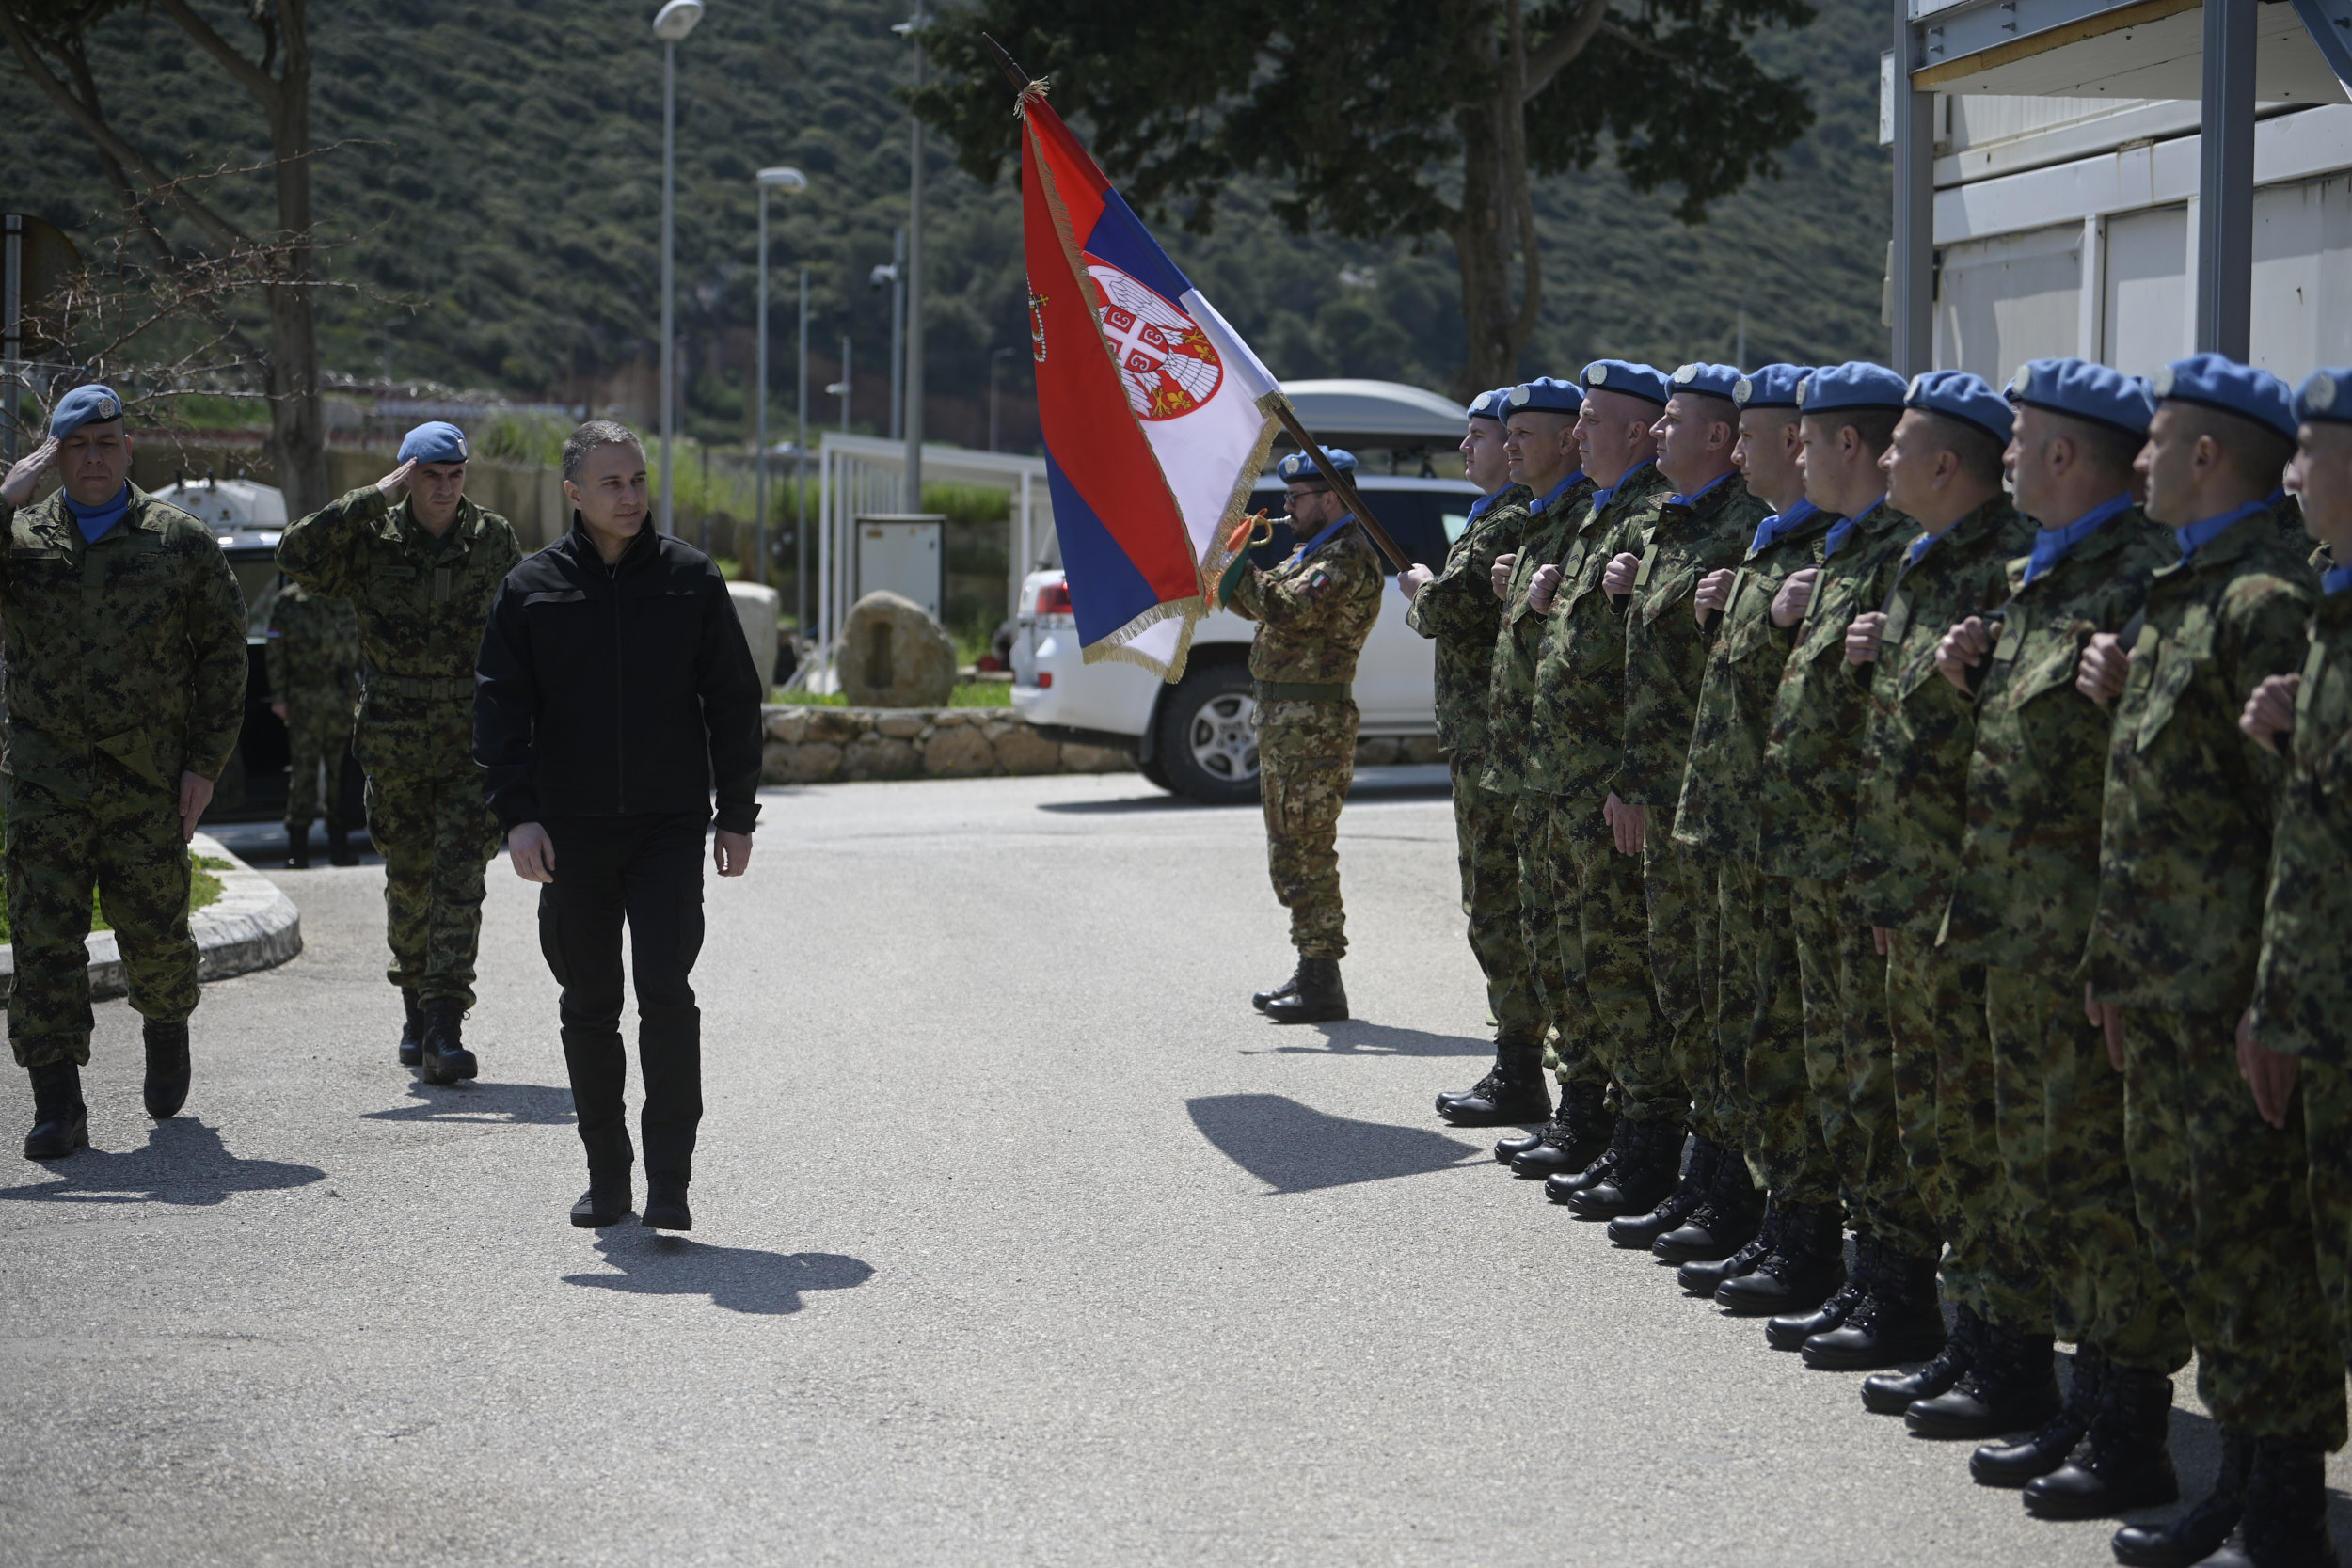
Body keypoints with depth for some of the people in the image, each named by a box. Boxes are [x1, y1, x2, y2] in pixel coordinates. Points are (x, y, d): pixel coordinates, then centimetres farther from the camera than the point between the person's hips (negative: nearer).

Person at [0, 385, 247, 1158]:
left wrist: (206, 762, -1)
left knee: (155, 933, 8)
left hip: (151, 777, 0)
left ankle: (167, 1037, 41)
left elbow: (223, 653, 6)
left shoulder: (182, 541, 4)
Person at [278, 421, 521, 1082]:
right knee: (408, 882, 10)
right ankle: (417, 1009, 29)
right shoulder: (372, 541, -2)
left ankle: (445, 1031, -15)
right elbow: (297, 555, -20)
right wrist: (377, 497, -20)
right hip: (395, 747, 1)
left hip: (473, 745, -1)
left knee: (459, 882, -11)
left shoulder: (494, 540, 3)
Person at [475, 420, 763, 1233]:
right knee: (589, 1008, 8)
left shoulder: (690, 579, 3)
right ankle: (607, 1174, 19)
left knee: (667, 996, -10)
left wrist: (738, 816, 4)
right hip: (572, 832, 1)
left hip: (670, 828, -1)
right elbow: (501, 708, 2)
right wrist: (518, 814, -10)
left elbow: (733, 702, 7)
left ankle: (668, 1181, -6)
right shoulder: (531, 589, 3)